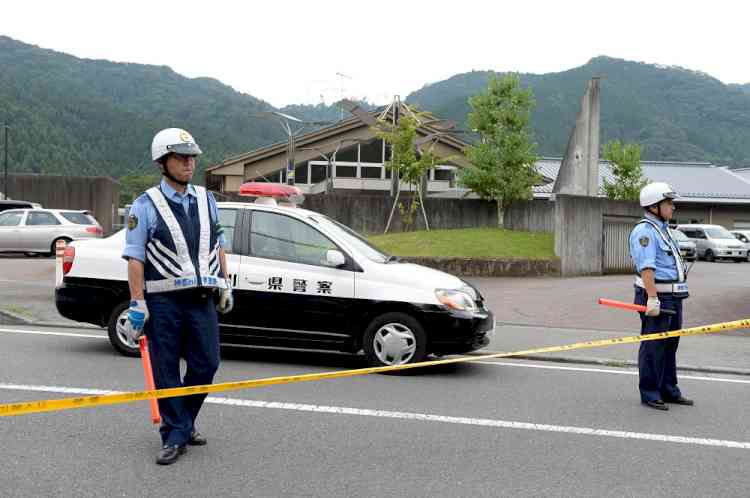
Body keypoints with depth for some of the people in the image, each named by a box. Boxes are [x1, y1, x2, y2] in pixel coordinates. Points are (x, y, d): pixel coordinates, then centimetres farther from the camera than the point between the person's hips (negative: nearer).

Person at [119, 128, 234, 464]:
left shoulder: (206, 200, 13)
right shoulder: (146, 205, -3)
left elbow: (218, 247, 21)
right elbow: (135, 258, -7)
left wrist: (226, 287, 16)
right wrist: (137, 305, -13)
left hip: (203, 298, 4)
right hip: (164, 301, -4)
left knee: (206, 364, 3)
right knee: (166, 370, 1)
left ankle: (183, 422, 25)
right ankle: (175, 435, 11)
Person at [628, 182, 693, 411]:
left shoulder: (662, 229, 19)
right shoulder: (644, 231, -14)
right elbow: (646, 268, -24)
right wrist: (652, 299, -30)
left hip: (673, 298, 10)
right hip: (657, 298, -10)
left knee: (670, 345, 16)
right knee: (653, 347, -4)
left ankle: (669, 391, 26)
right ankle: (649, 394, 3)